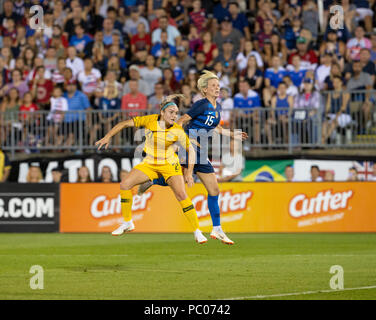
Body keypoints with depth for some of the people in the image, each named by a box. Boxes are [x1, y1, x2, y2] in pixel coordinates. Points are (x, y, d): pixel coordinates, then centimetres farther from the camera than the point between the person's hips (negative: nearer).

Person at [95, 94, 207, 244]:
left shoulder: (177, 131, -19)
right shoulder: (150, 120, -15)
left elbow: (191, 150, -8)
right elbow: (125, 124, -6)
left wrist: (189, 173, -14)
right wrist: (107, 137, -11)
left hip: (169, 164, -3)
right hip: (149, 163, 3)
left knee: (181, 195, -20)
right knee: (125, 184, -9)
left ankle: (197, 232, -11)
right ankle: (127, 223, 8)